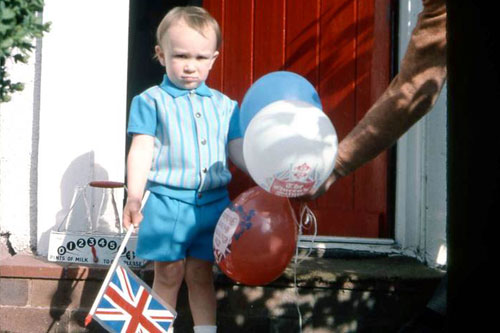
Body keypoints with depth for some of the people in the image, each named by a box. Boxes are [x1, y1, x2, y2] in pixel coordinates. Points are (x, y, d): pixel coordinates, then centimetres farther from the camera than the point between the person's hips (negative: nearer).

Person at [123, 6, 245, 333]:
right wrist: (134, 196, -19)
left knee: (201, 274, 9)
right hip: (167, 203, -3)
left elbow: (239, 151, 9)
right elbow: (142, 150, -7)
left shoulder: (225, 105, 11)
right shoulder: (151, 101, 0)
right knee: (169, 273, 2)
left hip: (212, 204, 3)